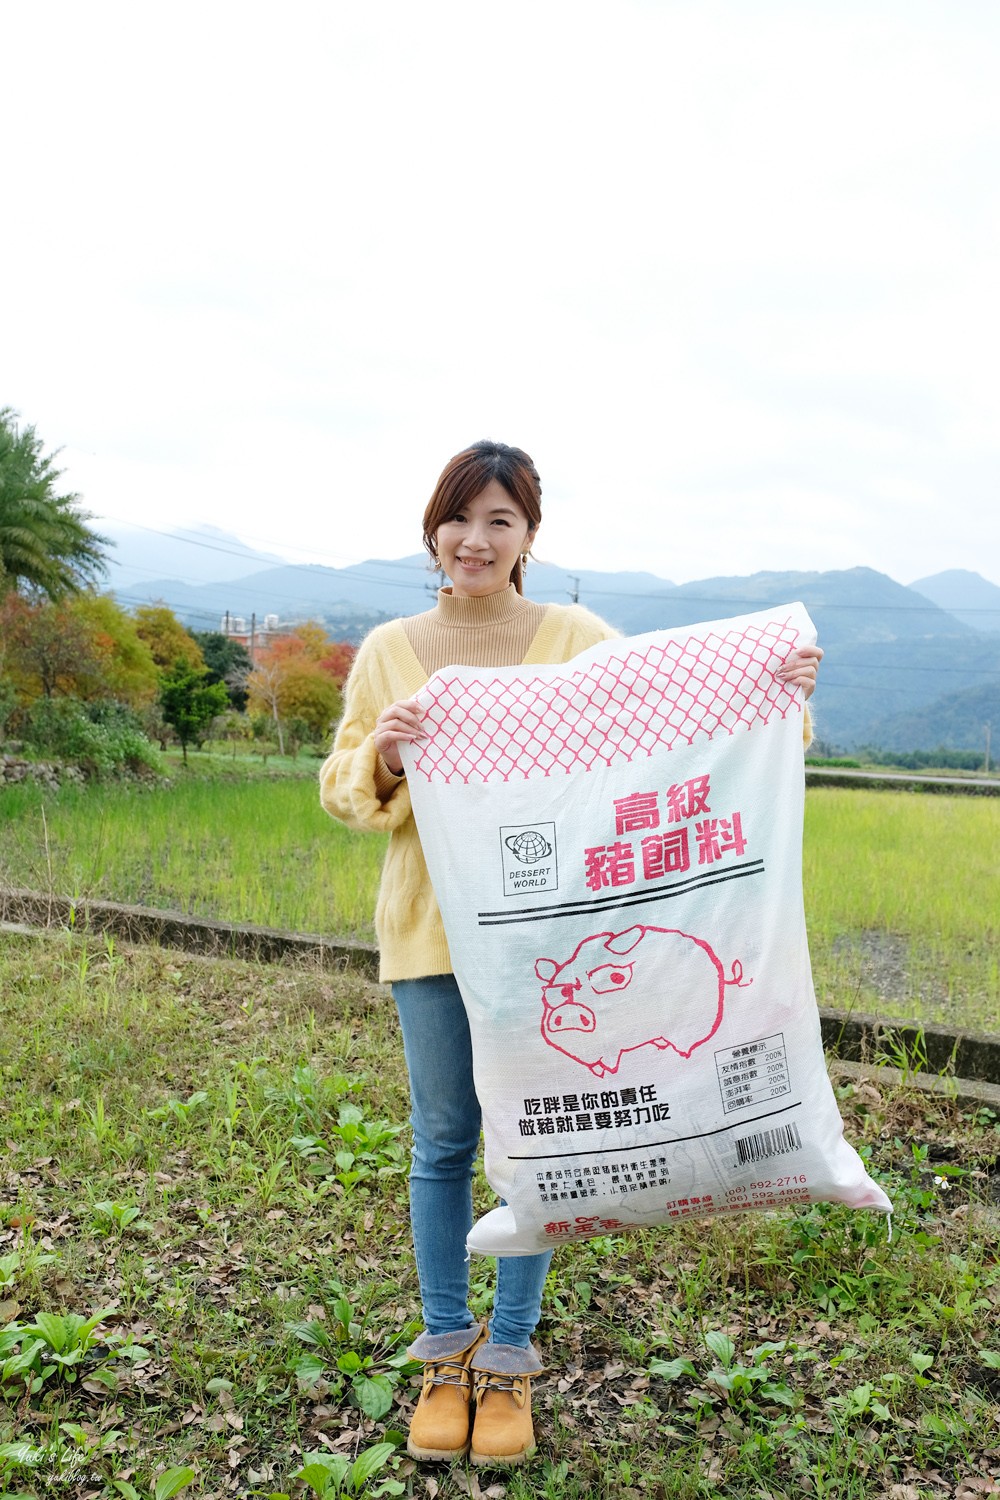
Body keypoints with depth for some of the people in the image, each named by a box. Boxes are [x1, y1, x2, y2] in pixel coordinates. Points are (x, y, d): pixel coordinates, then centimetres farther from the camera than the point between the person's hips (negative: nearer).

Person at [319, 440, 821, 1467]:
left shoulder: (578, 641, -1)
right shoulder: (389, 651, 3)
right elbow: (345, 794, 5)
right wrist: (382, 754, -16)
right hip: (431, 929, 1)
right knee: (443, 1143, 11)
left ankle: (507, 1360, 29)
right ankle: (445, 1349, 32)